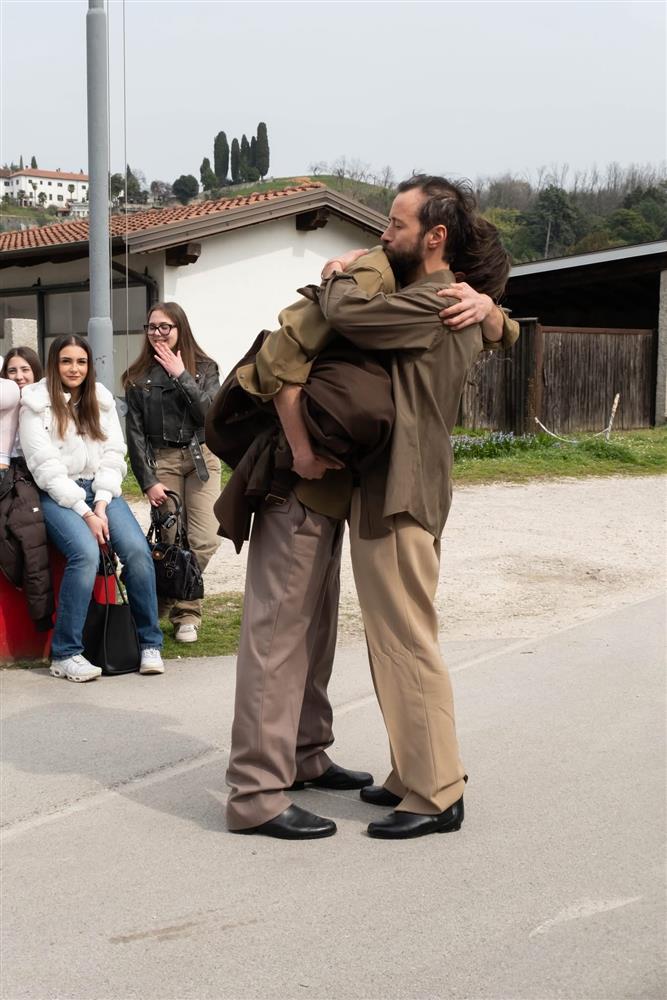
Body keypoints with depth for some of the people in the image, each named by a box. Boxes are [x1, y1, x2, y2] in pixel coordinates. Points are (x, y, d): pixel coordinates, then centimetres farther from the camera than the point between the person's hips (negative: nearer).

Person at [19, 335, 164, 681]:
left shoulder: (102, 400, 12)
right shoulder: (35, 404, -2)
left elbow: (113, 455, 6)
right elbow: (46, 467, -9)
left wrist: (102, 505, -10)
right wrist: (85, 513, -16)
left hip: (101, 491, 4)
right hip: (58, 495, -4)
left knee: (137, 549, -22)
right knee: (86, 552, -31)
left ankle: (150, 644, -10)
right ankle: (65, 654, -22)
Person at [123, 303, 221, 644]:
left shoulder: (204, 368, 6)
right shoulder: (139, 376, 6)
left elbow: (209, 413, -9)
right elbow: (135, 432, 3)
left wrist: (180, 375, -11)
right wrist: (148, 481, -5)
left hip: (200, 457, 0)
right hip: (160, 461, 0)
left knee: (205, 540, -10)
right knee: (173, 541, -9)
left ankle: (181, 606, 9)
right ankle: (186, 613, 7)